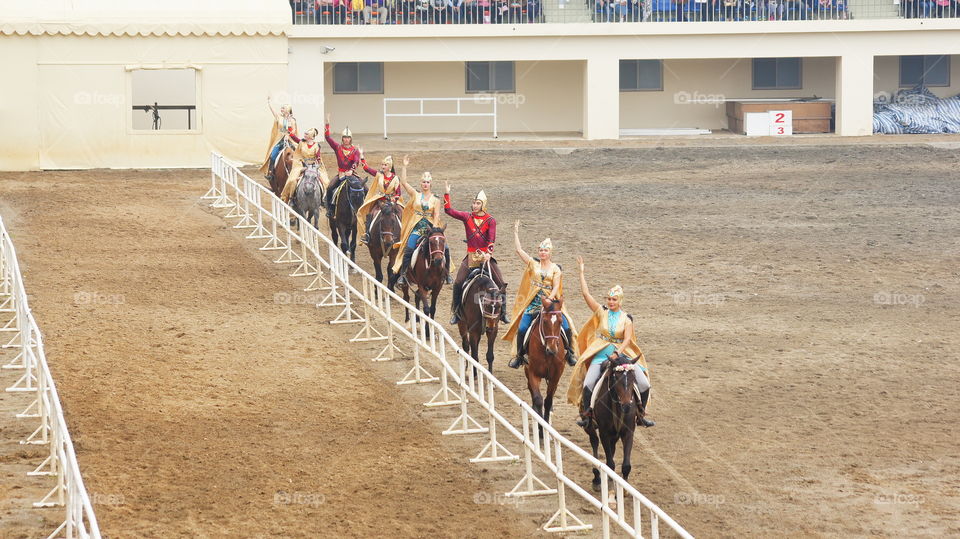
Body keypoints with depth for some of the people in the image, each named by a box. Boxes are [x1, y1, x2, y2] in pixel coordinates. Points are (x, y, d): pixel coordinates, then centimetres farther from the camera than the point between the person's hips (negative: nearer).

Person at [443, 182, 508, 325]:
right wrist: (447, 194, -7)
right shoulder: (467, 217, 3)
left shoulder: (490, 220, -2)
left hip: (486, 256, -1)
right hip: (471, 256, 1)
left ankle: (502, 313, 7)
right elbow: (449, 210, 0)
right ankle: (457, 313, 5)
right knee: (458, 283, -8)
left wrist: (488, 254, -24)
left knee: (500, 283, -7)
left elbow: (491, 239, -10)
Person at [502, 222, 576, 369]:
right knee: (522, 328, -11)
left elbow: (556, 287, -2)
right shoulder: (533, 264, 10)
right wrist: (516, 232, 5)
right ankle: (519, 356, 4)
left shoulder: (555, 269, 6)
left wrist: (549, 299, -18)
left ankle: (569, 353, 7)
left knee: (566, 327, -11)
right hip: (533, 303, 1)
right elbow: (519, 250, 6)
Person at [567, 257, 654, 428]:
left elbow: (627, 339, -7)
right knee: (588, 384, -22)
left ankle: (641, 415, 7)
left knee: (644, 384, -9)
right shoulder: (602, 312, 5)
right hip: (601, 354, -1)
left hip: (622, 353, 1)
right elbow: (585, 293, -1)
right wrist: (581, 271, -3)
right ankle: (586, 415, -7)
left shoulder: (626, 318, 5)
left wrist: (617, 353, -24)